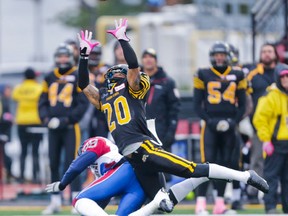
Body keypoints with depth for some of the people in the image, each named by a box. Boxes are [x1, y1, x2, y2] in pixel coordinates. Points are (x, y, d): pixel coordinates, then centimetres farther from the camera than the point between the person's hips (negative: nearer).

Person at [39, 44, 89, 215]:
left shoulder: (78, 78, -3)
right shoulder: (50, 78, 11)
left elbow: (83, 103, -8)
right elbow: (43, 102, 13)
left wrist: (66, 119, -14)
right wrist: (46, 118, -5)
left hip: (70, 127, -5)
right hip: (53, 128, 5)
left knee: (71, 164, -11)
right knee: (54, 164, 8)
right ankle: (56, 201, 16)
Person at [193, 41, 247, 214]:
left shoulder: (237, 76, 8)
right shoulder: (203, 75, 2)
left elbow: (242, 104, 10)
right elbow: (198, 105, 2)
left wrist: (234, 122, -5)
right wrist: (210, 121, -10)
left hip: (229, 127, 3)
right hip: (211, 126, -3)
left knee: (225, 164, 6)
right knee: (208, 163, -11)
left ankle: (220, 204, 12)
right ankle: (201, 203, -12)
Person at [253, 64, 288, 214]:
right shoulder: (271, 96, -8)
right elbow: (260, 118, -11)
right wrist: (265, 140, -15)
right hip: (275, 144, -6)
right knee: (271, 176, -5)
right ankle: (270, 207, -3)